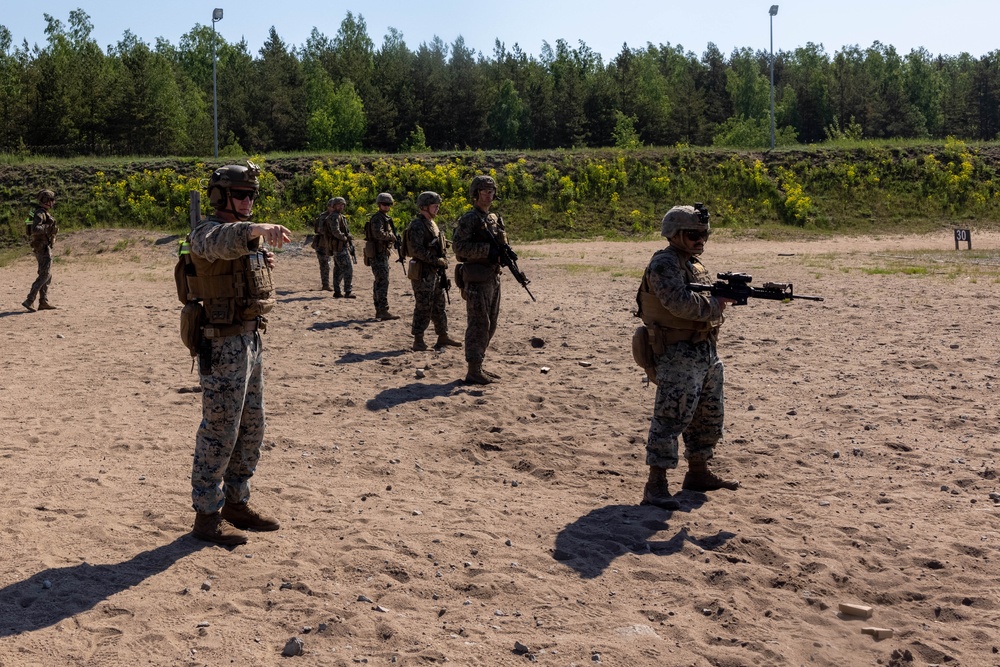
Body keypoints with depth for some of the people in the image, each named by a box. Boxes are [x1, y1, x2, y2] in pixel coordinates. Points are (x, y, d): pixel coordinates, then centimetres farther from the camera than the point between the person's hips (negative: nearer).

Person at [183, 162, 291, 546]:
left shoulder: (247, 235, 15)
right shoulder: (208, 232, -13)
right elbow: (223, 242, -40)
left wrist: (264, 265, 6)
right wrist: (257, 230, -57)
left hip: (252, 340, 9)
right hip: (223, 345, -9)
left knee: (251, 428, 15)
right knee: (219, 431, -2)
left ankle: (236, 503, 29)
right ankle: (207, 516, 9)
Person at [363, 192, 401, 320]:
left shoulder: (385, 218, 18)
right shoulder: (377, 218, -13)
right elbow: (378, 234, -28)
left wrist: (394, 239, 4)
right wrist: (393, 237, -17)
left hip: (382, 254, 10)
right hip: (378, 254, -10)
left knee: (379, 282, 13)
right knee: (383, 282, -15)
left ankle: (379, 311, 19)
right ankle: (384, 311, -19)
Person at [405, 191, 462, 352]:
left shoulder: (433, 224, 16)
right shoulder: (417, 226, -14)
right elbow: (417, 250, -23)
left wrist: (444, 265, 16)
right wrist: (436, 260, -19)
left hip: (436, 272, 10)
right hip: (423, 273, -10)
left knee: (439, 306, 14)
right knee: (423, 308, -6)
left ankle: (443, 338, 21)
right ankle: (418, 342, -1)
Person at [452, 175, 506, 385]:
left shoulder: (494, 218, 16)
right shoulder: (469, 219, -10)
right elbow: (459, 247, -19)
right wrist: (487, 249, -23)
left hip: (493, 279, 9)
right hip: (476, 279, -9)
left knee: (490, 325, 13)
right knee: (478, 324, -7)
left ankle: (478, 366, 22)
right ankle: (473, 371, -3)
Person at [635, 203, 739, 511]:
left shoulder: (695, 264, 16)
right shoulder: (664, 264, -14)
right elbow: (681, 303, -27)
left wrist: (726, 295, -2)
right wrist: (715, 304, -14)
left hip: (707, 351, 10)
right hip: (678, 354, -10)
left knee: (707, 416, 18)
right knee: (671, 418, -11)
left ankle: (698, 472, 33)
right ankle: (656, 485, -8)